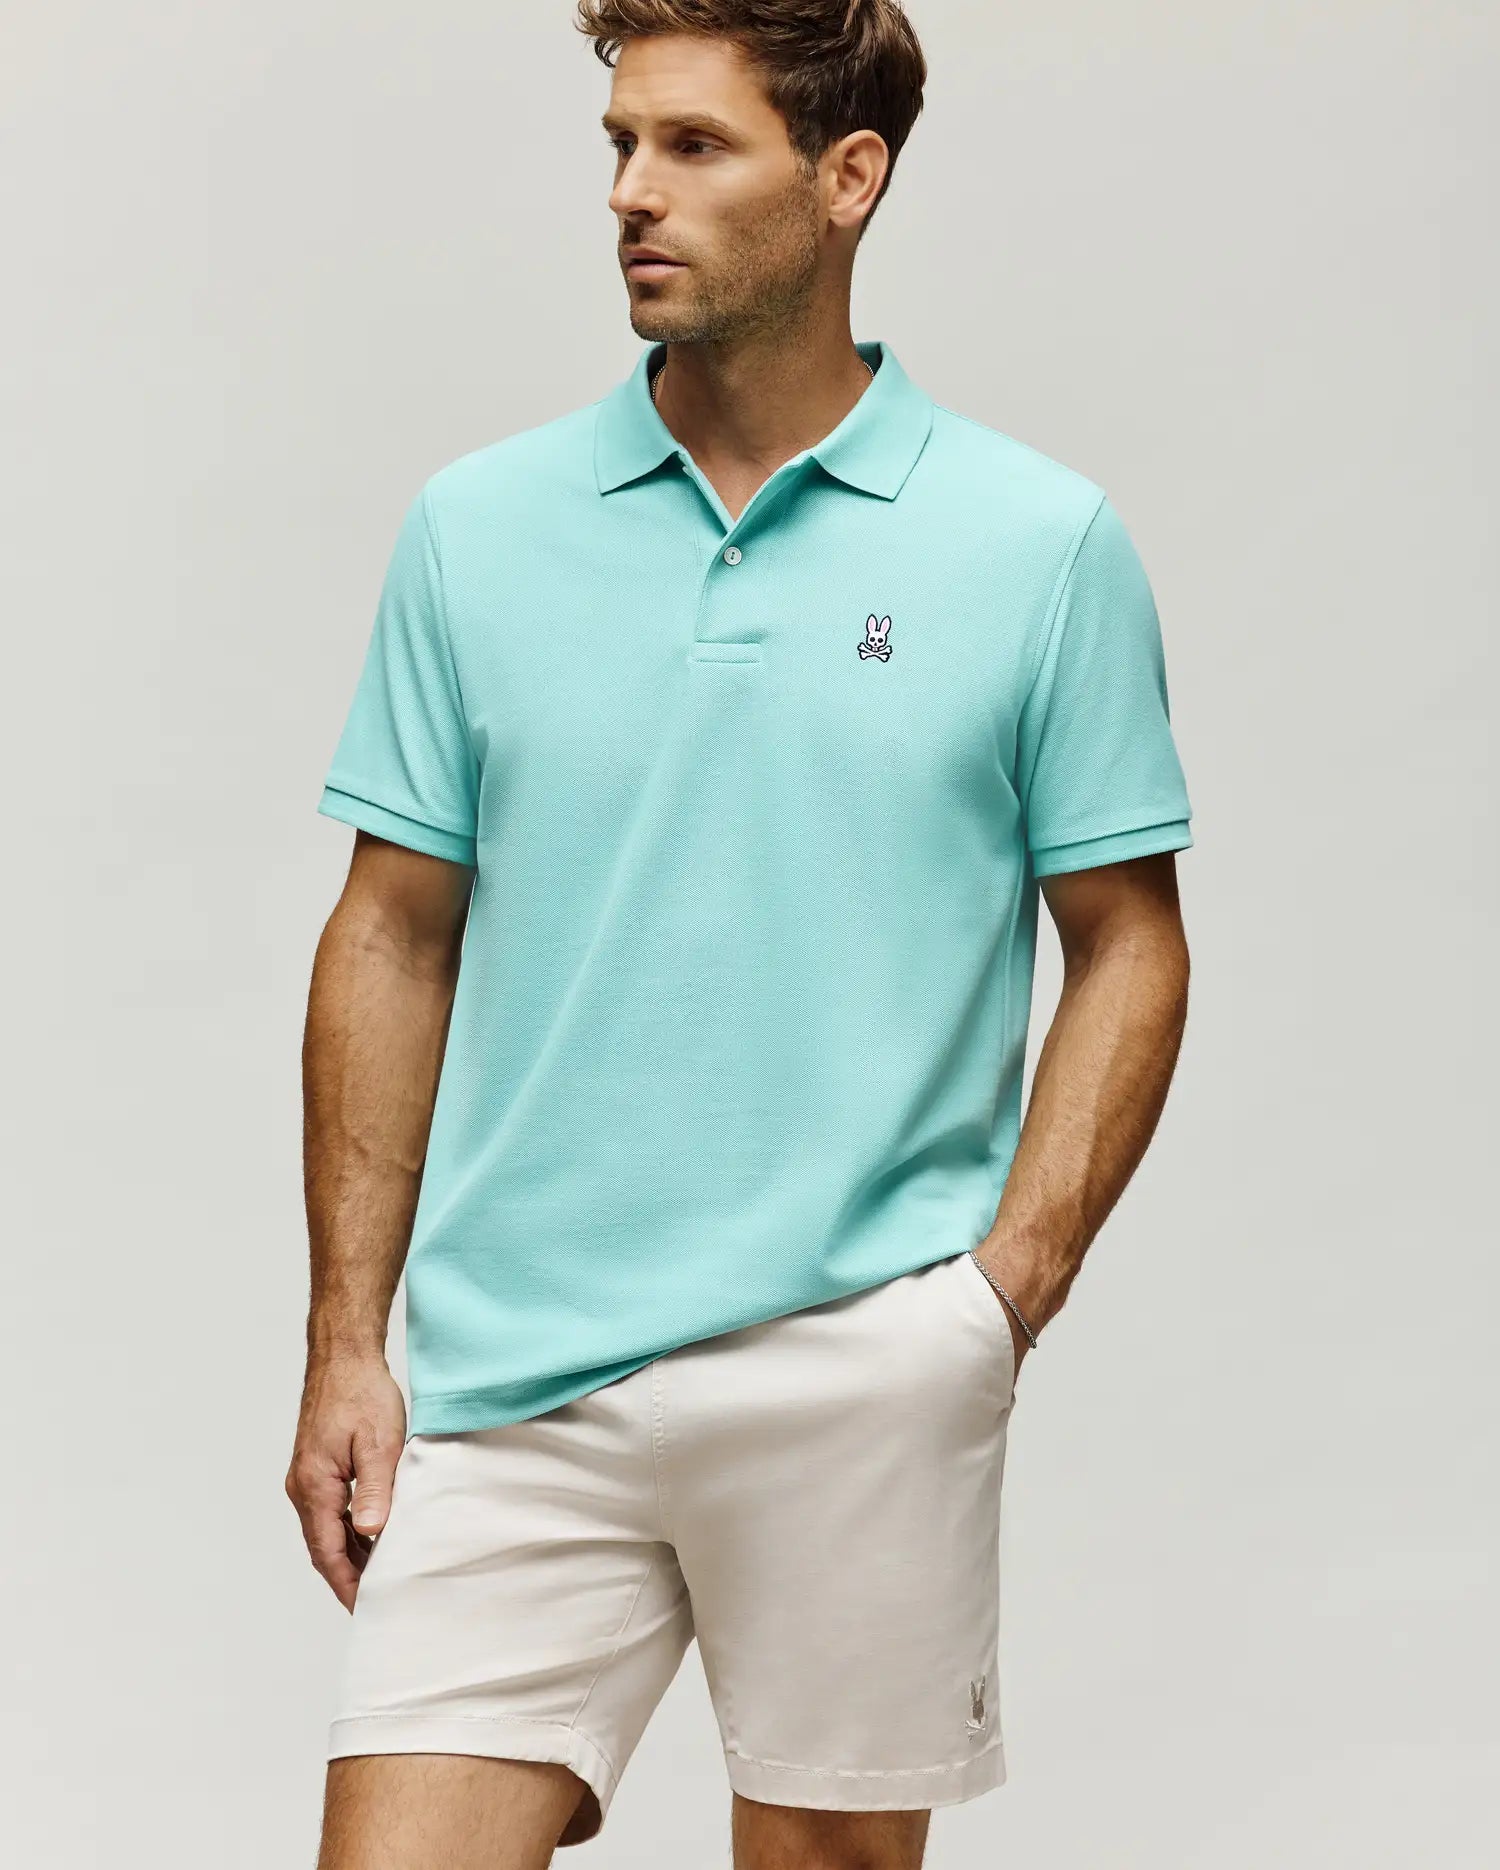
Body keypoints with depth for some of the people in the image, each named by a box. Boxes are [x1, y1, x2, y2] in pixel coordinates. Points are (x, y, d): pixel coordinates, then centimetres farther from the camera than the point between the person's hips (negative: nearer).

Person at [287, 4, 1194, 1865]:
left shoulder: (1046, 544, 0)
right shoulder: (473, 527, 6)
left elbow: (1126, 945, 5)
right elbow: (394, 944, 9)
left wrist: (1010, 1278, -9)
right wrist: (345, 1341, 4)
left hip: (863, 1383, -1)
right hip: (511, 1385, 2)